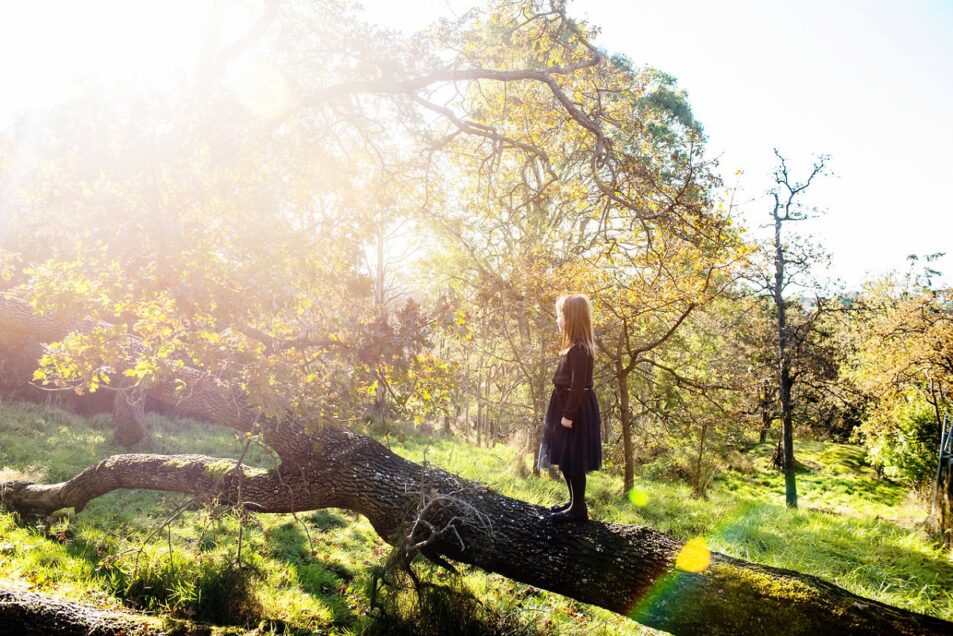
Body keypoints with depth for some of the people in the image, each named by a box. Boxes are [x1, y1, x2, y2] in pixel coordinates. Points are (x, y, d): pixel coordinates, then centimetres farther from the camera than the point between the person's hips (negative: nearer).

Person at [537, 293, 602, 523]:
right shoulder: (575, 347, 10)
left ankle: (579, 508, 9)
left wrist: (568, 415, -21)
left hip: (575, 412, -10)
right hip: (569, 409, 10)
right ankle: (574, 502, 28)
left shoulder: (578, 349, -20)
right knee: (566, 460, 17)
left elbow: (578, 386, -23)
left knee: (573, 461, -1)